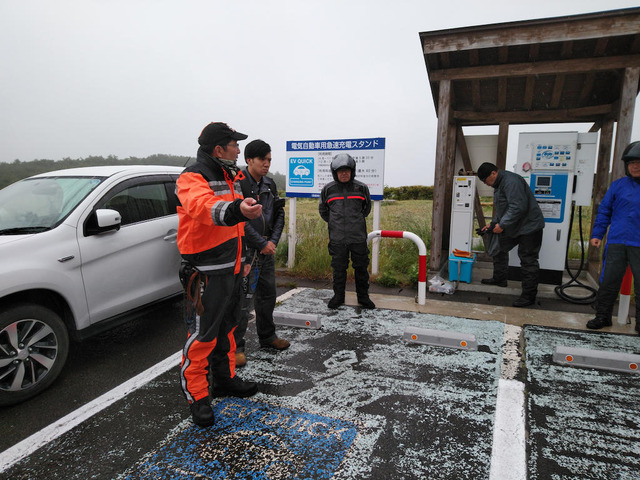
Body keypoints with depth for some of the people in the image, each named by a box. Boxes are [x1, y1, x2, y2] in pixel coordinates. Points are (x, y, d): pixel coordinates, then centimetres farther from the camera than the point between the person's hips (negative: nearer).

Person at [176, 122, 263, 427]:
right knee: (203, 333, -1)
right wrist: (236, 209, -60)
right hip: (207, 273, -9)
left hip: (232, 269, 9)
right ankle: (197, 395, 15)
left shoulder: (228, 177, 15)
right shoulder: (192, 178, -15)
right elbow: (202, 205, -41)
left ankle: (225, 380, 36)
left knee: (227, 327, 19)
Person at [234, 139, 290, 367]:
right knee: (242, 299, -5)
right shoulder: (238, 183, -12)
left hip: (267, 249, 8)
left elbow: (279, 214, 12)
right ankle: (236, 346, 8)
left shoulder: (270, 184, 11)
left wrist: (273, 241, -2)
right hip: (246, 250, -7)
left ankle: (267, 336, 33)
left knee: (267, 295, 17)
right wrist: (262, 244, -15)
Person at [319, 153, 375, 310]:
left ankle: (363, 296, 23)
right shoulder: (328, 189, 3)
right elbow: (323, 210, 19)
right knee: (339, 269, 8)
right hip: (337, 238, 0)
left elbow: (367, 208, 19)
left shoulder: (361, 188, 3)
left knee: (361, 268, 8)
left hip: (358, 237, 0)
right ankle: (338, 296, 23)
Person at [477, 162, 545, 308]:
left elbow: (518, 207, -30)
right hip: (512, 226, 11)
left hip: (528, 226, -11)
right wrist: (493, 224, 15)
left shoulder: (511, 182, -22)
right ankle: (499, 279, 35)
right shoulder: (499, 184, 13)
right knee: (499, 248, 19)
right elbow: (502, 209, 23)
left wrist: (502, 225, -26)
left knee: (528, 260, -6)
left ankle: (529, 296, 0)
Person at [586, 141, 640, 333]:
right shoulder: (618, 185, 7)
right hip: (616, 242, 1)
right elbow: (604, 211, 11)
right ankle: (603, 316, 17)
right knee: (609, 281, 5)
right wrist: (597, 234, 6)